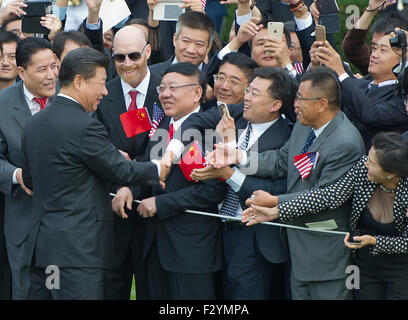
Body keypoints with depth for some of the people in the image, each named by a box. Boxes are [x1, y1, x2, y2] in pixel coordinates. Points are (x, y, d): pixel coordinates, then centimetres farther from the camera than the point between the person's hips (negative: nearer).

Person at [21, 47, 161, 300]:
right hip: (77, 250, -9)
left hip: (39, 244, 9)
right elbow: (121, 172, -9)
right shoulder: (85, 127, -15)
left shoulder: (35, 124, 12)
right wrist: (159, 169, 8)